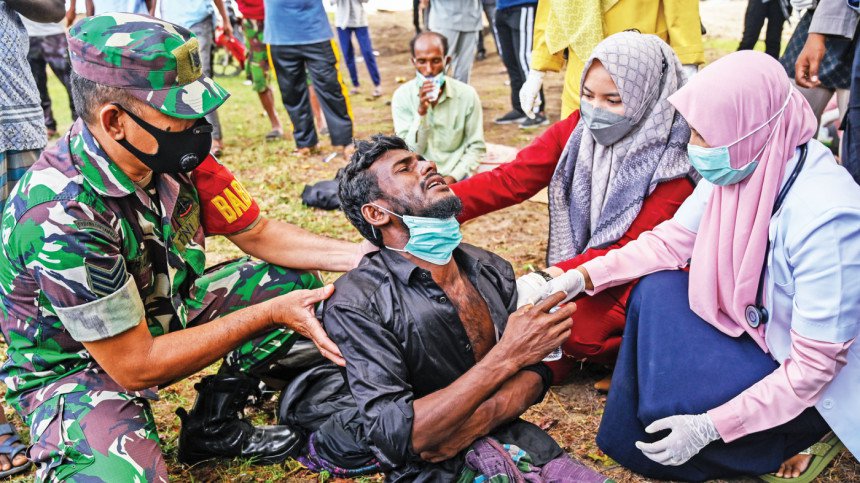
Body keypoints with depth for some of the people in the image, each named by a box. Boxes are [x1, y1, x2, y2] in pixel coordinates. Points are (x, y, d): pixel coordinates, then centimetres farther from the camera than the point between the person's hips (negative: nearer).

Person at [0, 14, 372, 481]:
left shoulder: (172, 154, -14)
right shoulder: (61, 218, -33)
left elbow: (256, 233, -2)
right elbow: (135, 367, -27)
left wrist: (362, 255, -16)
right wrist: (269, 313, -26)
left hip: (160, 313, 7)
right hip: (79, 368, -7)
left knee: (293, 279, -2)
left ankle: (214, 424, 9)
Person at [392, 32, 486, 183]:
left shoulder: (467, 95, -4)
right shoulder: (402, 96, -4)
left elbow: (476, 147, 2)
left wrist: (453, 177, -11)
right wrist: (421, 113, -20)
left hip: (455, 177, -1)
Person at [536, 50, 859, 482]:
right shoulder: (742, 164, -15)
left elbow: (815, 365, -28)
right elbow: (671, 240, -3)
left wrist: (710, 427, -27)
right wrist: (582, 277, -12)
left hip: (810, 381, -7)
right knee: (656, 290, -10)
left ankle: (801, 434, 6)